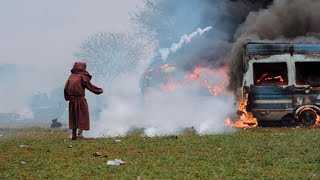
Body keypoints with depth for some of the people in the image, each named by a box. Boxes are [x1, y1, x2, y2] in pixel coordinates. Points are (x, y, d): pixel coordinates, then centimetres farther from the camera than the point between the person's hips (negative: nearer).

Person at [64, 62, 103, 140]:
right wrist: (100, 90, 8)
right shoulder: (83, 76, -6)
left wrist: (67, 97, 22)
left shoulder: (71, 76, 8)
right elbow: (90, 86, -4)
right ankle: (80, 133, -6)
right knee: (82, 115, 3)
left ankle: (74, 134, 13)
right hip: (80, 99, -5)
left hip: (72, 99, 5)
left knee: (73, 116, 12)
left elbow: (66, 88, 9)